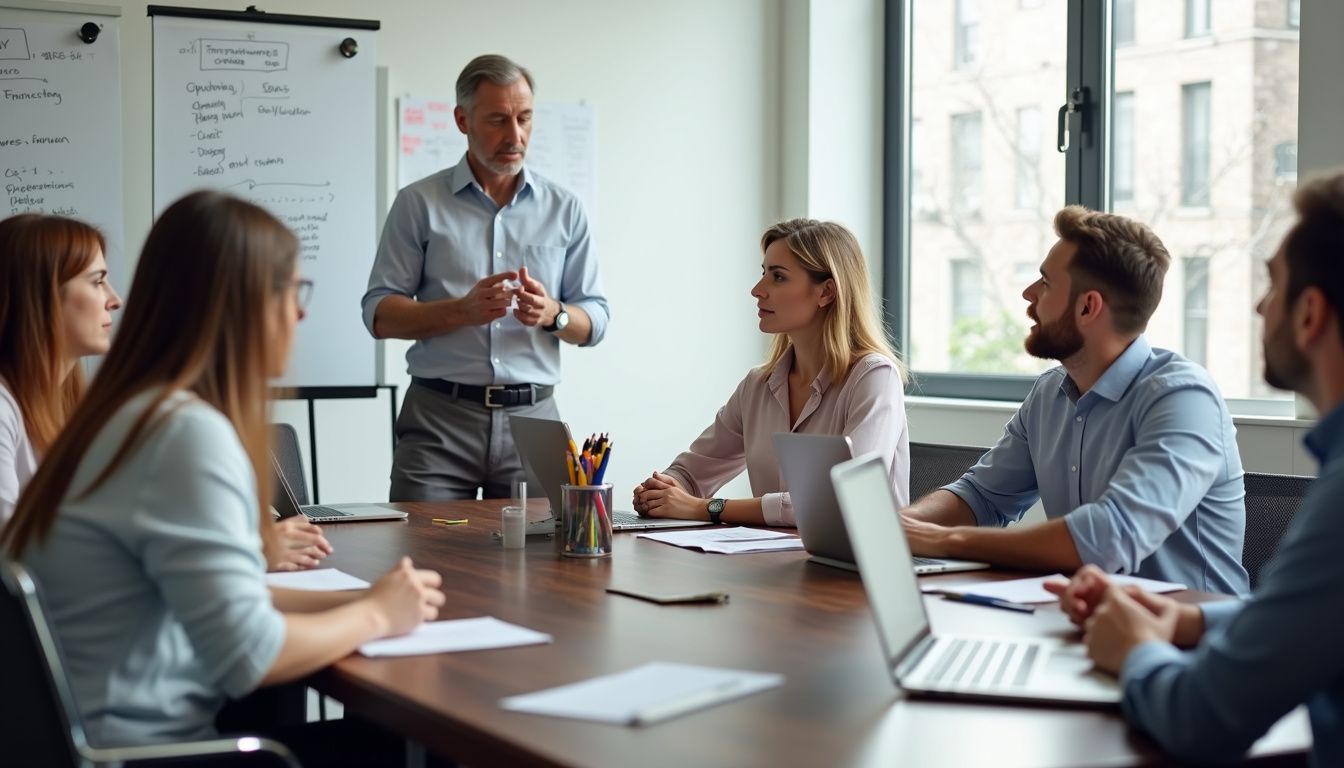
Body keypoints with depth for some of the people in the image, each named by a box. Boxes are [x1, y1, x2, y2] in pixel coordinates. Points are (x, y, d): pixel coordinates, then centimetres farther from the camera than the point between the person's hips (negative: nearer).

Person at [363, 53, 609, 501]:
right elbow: (379, 314, 1)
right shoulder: (419, 204, 5)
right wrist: (462, 310, -15)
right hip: (439, 418, -2)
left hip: (531, 418, 2)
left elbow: (594, 321, 10)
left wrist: (552, 314, -12)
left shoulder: (564, 209, 11)